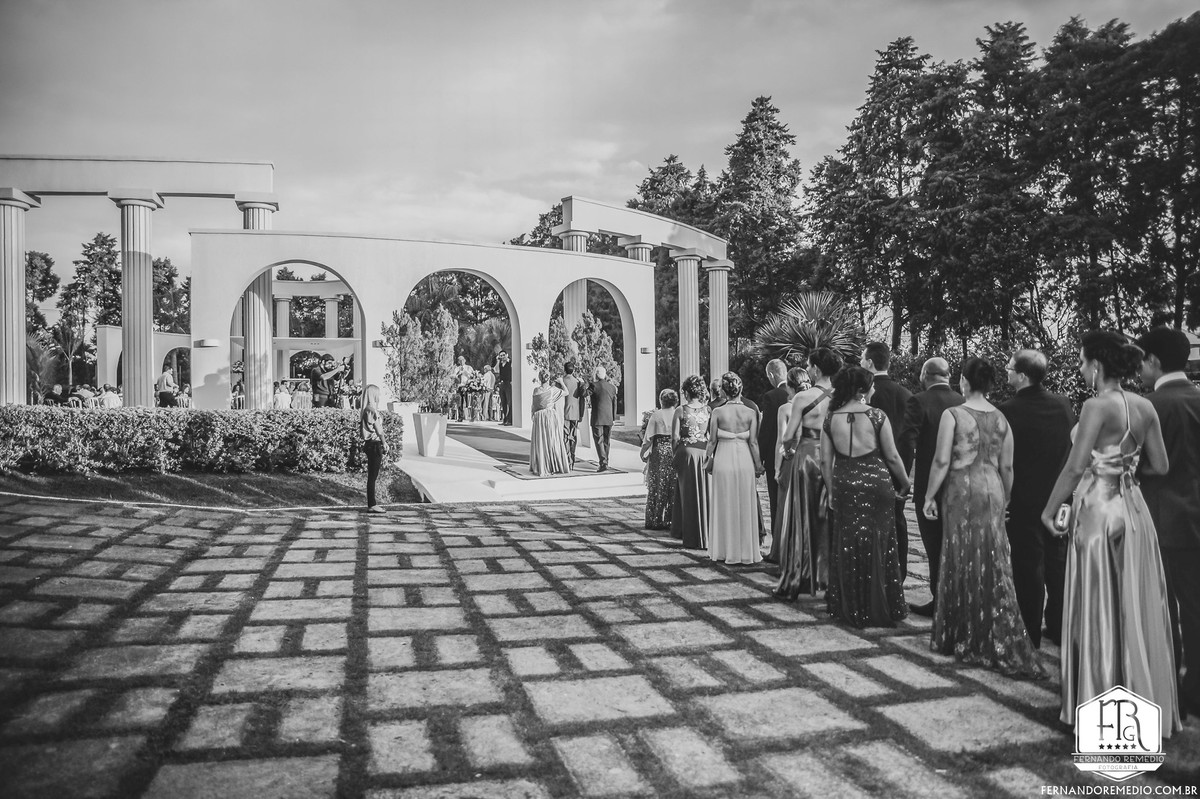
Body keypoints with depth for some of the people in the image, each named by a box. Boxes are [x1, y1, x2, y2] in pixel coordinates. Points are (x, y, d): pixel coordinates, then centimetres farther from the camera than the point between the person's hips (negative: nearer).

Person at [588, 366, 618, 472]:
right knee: (606, 441, 14)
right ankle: (605, 462, 20)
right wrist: (613, 419, 18)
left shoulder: (594, 385, -8)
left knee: (599, 441, -4)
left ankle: (603, 463, -13)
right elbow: (615, 404, 12)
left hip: (597, 418, -5)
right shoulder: (612, 387, 9)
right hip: (609, 418, 5)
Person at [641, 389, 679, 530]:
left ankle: (655, 521, 10)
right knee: (674, 488, 8)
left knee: (656, 487, 8)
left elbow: (649, 437, -5)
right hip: (675, 453, 1)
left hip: (659, 452, -1)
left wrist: (644, 453, 5)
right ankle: (671, 520, 9)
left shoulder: (655, 415, -5)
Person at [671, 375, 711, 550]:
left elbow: (675, 437, -8)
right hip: (704, 452, 2)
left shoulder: (680, 410, -7)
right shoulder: (708, 410, 1)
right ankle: (707, 535, 17)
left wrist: (675, 455, 3)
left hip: (686, 452, -2)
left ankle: (692, 538, 11)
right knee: (705, 494, 11)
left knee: (689, 495, 7)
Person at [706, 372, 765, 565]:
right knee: (745, 506, 10)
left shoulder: (717, 412, -6)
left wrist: (708, 461, 11)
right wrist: (758, 465, 7)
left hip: (723, 460, -1)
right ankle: (746, 551, 17)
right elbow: (753, 442, -2)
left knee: (724, 506, 10)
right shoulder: (751, 413, -3)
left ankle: (726, 551, 17)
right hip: (745, 460, 1)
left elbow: (712, 441, -2)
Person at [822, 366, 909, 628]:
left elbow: (825, 461, 2)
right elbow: (892, 457, -5)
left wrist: (831, 490, 12)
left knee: (846, 547, 12)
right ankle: (878, 608, 17)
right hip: (876, 484, -2)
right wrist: (904, 484, 9)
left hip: (844, 486, 3)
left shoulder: (831, 418, 0)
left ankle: (849, 608, 20)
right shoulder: (876, 416, -8)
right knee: (878, 546, 9)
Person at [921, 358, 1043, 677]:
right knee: (994, 565, 10)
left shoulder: (953, 414, -10)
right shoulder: (1001, 418, 5)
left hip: (962, 492, -4)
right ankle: (999, 642, 15)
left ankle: (963, 638, 17)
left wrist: (929, 496, -4)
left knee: (963, 562, 6)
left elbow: (942, 461, -12)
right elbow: (1007, 466, 7)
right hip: (993, 491, 4)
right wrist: (1005, 498, 17)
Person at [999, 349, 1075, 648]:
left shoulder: (1008, 411, -18)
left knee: (1029, 566, 3)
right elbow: (1074, 446, 7)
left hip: (1024, 500, -5)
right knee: (1058, 561, 16)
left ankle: (1029, 633, 10)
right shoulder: (1063, 403, -1)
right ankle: (1059, 626, 26)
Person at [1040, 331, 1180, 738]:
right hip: (1134, 511, 6)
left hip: (1097, 512, -6)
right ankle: (1144, 701, 24)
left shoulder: (1097, 406, -15)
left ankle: (1099, 707, 16)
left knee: (1098, 611, 5)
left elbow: (1075, 467, -19)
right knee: (1137, 612, 14)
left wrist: (1049, 509, -9)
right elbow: (1160, 465, 8)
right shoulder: (1145, 407, 4)